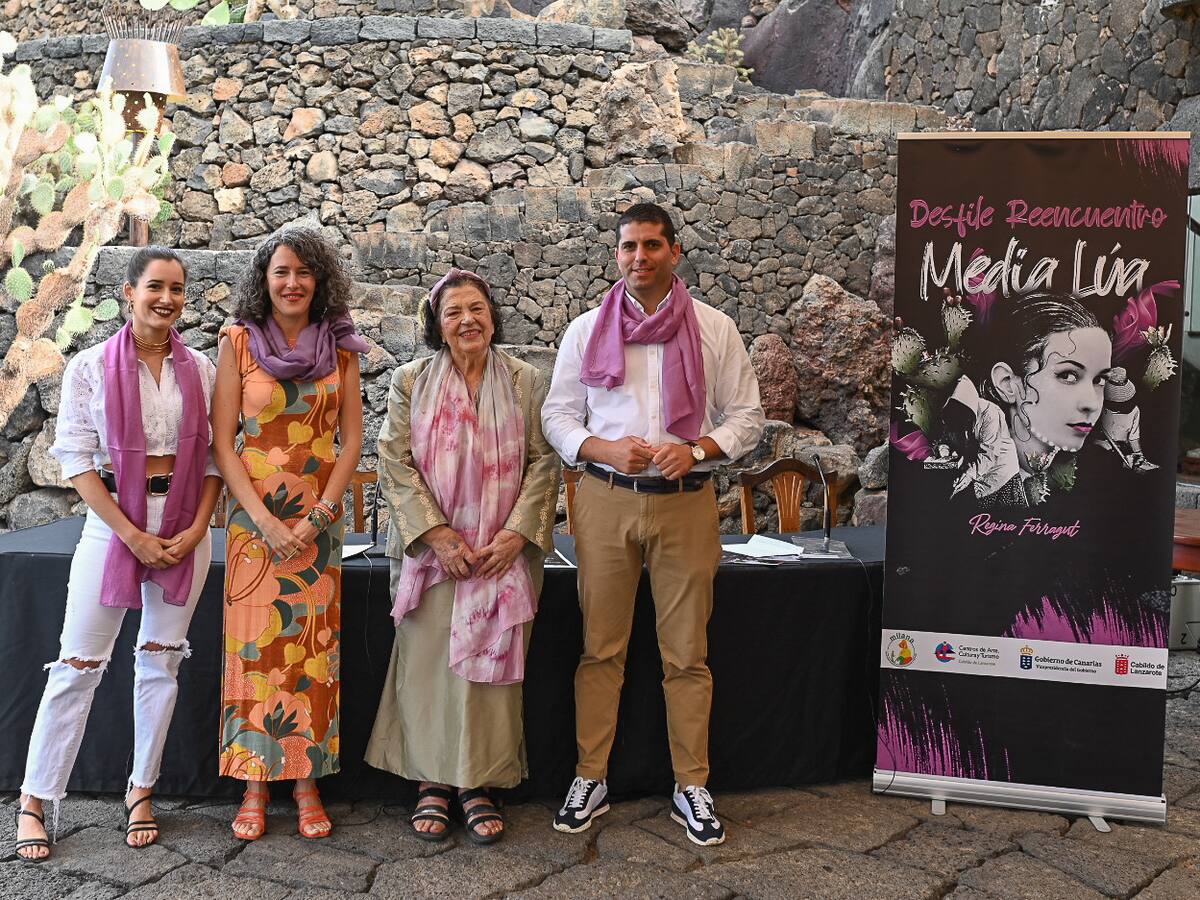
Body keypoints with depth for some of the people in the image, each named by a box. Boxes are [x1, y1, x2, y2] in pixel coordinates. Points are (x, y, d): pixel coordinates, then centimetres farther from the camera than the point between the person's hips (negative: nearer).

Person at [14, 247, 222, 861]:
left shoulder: (201, 370, 3)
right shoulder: (90, 367, -4)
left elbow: (214, 458, 4)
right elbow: (76, 461, -7)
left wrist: (194, 529, -8)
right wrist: (133, 536, -12)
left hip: (186, 525, 2)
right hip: (113, 521, -2)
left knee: (161, 661, 9)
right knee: (79, 664, 0)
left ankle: (141, 792, 22)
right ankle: (34, 801, 13)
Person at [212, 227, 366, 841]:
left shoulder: (339, 349, 4)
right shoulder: (239, 343, 0)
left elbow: (351, 439, 2)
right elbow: (222, 442, -3)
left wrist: (318, 516, -9)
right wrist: (265, 519, -12)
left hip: (320, 517, 1)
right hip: (254, 515, -1)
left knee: (313, 646, 3)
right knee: (254, 645, 0)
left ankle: (307, 780, 14)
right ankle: (255, 784, 12)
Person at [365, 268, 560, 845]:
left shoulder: (526, 382, 5)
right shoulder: (411, 382, 3)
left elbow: (544, 462, 2)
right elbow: (395, 461, -2)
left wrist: (517, 533, -10)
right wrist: (437, 533, -11)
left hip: (503, 551, 0)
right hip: (431, 549, 0)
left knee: (490, 663, 0)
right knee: (428, 661, 0)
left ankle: (479, 784, 11)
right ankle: (432, 782, 13)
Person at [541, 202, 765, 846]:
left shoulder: (715, 329, 5)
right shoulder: (586, 331, 8)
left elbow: (746, 415, 6)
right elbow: (557, 414, 8)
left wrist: (696, 449, -13)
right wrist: (606, 449, -11)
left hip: (685, 500, 0)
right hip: (605, 498, 1)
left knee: (687, 653, 5)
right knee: (600, 647, 5)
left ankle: (692, 787, 17)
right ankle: (591, 780, 17)